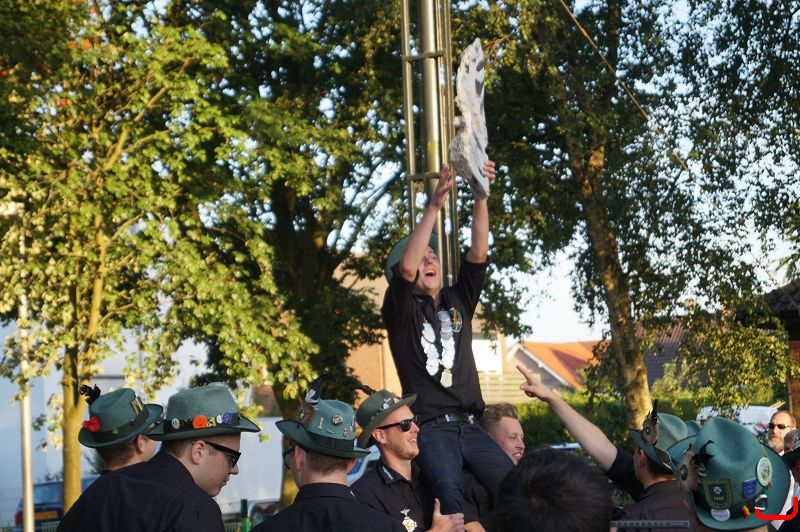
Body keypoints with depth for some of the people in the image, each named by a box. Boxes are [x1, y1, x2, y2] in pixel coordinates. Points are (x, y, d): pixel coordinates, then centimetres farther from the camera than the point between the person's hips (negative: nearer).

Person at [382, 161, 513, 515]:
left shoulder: (458, 302, 20)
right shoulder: (400, 310, 7)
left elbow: (478, 253, 7)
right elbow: (406, 267, -12)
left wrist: (481, 195, -5)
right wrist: (434, 206, -19)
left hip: (471, 426, 5)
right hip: (431, 428, -5)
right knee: (451, 495, -32)